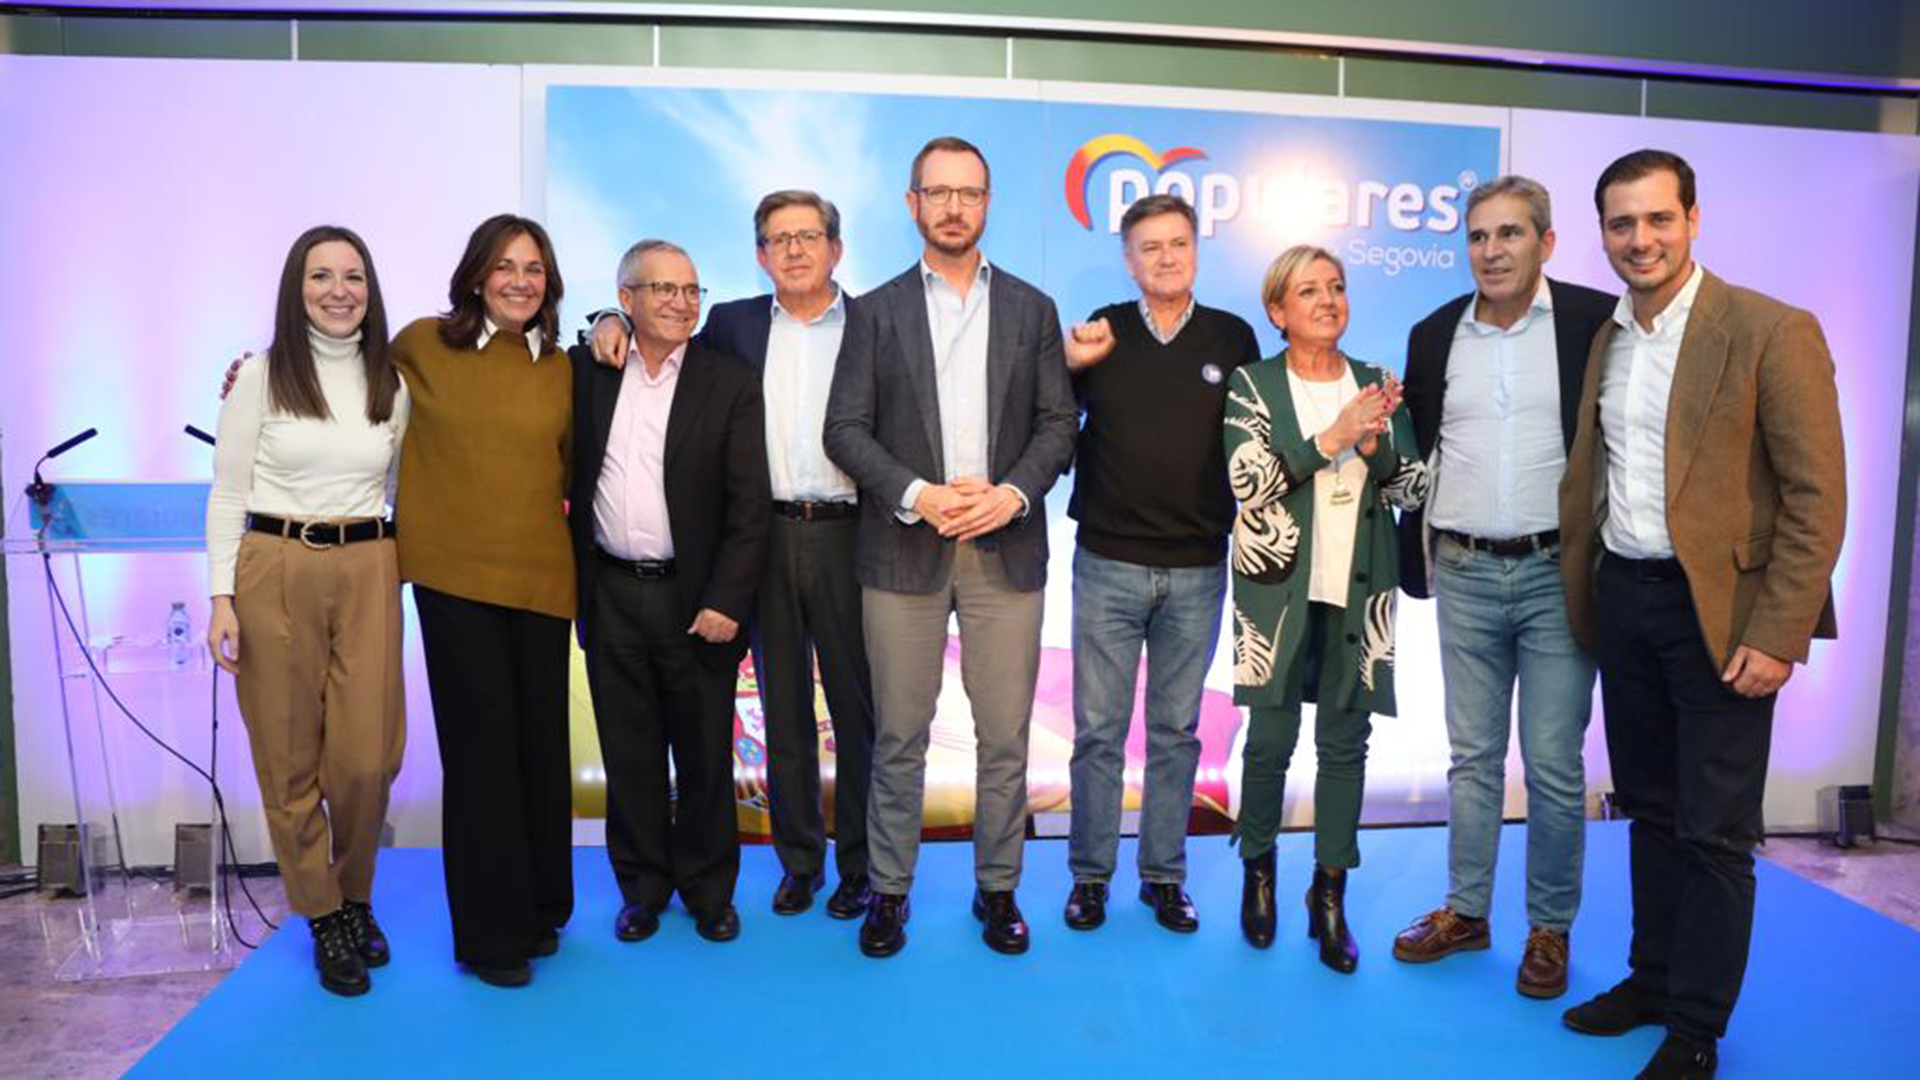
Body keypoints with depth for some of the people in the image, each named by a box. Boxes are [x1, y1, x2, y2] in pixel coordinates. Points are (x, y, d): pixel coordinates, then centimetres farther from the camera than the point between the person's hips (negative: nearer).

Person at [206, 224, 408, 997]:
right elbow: (228, 493, 0)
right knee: (289, 757, 6)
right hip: (275, 569, -1)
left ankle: (355, 896, 25)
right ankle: (324, 917, 22)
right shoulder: (261, 376, 1)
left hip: (368, 571, 2)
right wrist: (223, 596, -6)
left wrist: (406, 572, 8)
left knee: (368, 756, -1)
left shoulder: (391, 381, 8)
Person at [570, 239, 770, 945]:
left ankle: (708, 888, 26)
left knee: (705, 755, 9)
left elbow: (748, 507, -7)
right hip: (611, 597, 2)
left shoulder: (731, 384, -3)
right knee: (629, 754, 11)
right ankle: (642, 886, 28)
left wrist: (725, 601, -13)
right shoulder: (587, 369, 5)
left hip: (694, 598, -2)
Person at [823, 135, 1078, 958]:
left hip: (1006, 549, 1)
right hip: (903, 549, -1)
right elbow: (845, 429, 0)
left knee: (1005, 735, 5)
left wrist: (1014, 492, -11)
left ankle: (998, 889, 21)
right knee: (899, 735, 5)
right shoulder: (876, 311, 7)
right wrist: (916, 494, -13)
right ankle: (888, 890, 19)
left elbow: (1058, 423, 6)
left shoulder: (1031, 309, 11)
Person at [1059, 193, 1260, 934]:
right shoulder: (1100, 332, 1)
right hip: (1108, 563, -1)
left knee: (1176, 731, 11)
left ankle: (1165, 875, 24)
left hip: (1198, 569, 1)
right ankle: (1090, 874, 20)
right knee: (1099, 729, 6)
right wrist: (1069, 365, -14)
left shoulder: (1233, 338, 3)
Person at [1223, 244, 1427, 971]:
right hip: (1278, 588, -2)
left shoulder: (1375, 383, 9)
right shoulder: (1253, 385, 0)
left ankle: (1330, 896, 18)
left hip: (1357, 590, 3)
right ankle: (1259, 874, 23)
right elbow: (1246, 480, -13)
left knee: (1345, 742, 6)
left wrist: (1376, 446, -12)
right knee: (1270, 739, 2)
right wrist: (1333, 437, -18)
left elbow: (1414, 489, 7)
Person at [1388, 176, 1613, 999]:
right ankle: (1465, 911, 25)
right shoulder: (1434, 335, 7)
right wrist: (1414, 556, 11)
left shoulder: (1596, 321, -4)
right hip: (1464, 575, 3)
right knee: (1472, 755, 12)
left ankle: (1550, 929, 20)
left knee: (1554, 765, 3)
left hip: (1559, 573, -3)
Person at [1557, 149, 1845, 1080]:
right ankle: (1652, 977, 32)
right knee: (1649, 809, 17)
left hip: (1718, 607, -5)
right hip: (1622, 597, 6)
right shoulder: (1605, 340, 9)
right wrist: (1585, 586, 7)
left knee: (1713, 830, 4)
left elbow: (1817, 497, -12)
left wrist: (1776, 636, -16)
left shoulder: (1772, 333, -10)